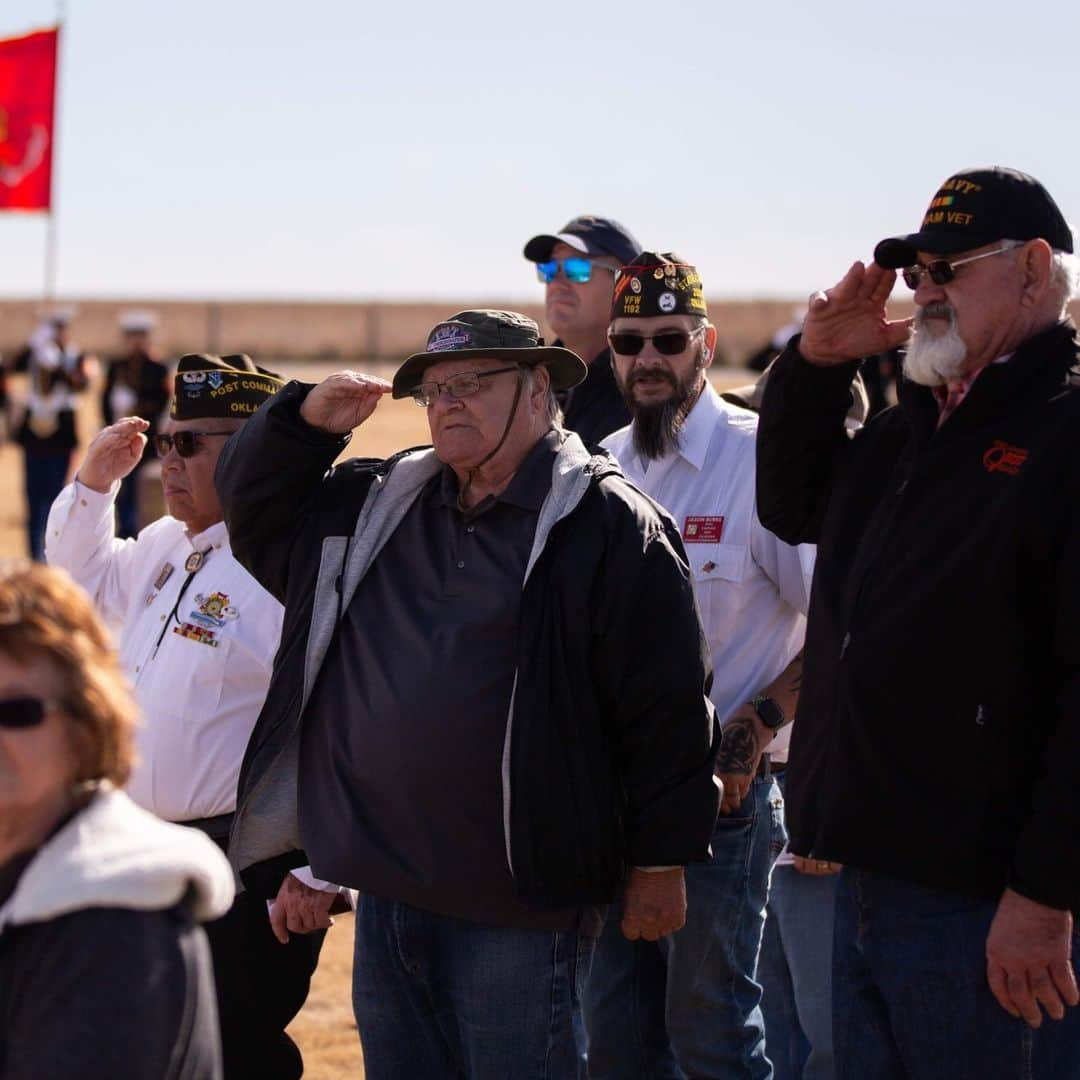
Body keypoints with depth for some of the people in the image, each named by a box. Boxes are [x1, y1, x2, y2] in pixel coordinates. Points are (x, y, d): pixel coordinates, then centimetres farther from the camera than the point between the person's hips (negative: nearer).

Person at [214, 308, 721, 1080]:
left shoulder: (606, 521, -7)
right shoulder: (380, 504, 14)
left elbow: (667, 706, -9)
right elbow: (257, 507, 24)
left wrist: (660, 862, -9)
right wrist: (306, 422, 4)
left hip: (521, 901, -7)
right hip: (387, 885, 7)